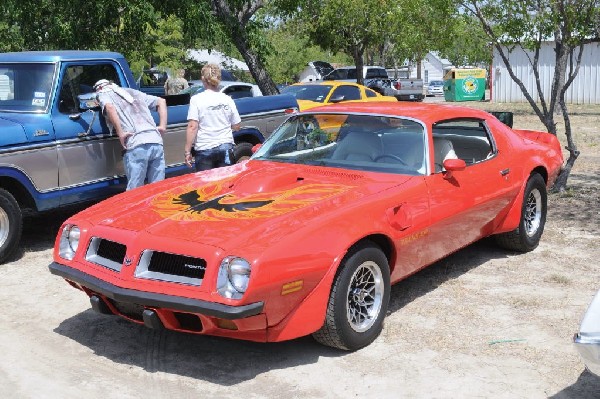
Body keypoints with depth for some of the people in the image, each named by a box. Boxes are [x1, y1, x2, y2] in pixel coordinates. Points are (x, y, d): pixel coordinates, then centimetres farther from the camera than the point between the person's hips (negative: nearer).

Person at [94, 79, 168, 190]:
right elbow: (161, 101, 30)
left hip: (136, 145, -5)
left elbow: (109, 107, -9)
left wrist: (120, 133, -8)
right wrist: (162, 126, 22)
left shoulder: (103, 94, 15)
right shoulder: (133, 92, 32)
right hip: (156, 142, 6)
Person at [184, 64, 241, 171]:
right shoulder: (227, 99, 4)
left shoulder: (196, 99, -7)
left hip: (204, 149, -3)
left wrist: (187, 151, -11)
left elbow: (192, 127, -13)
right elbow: (236, 127, 7)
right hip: (226, 147, 3)